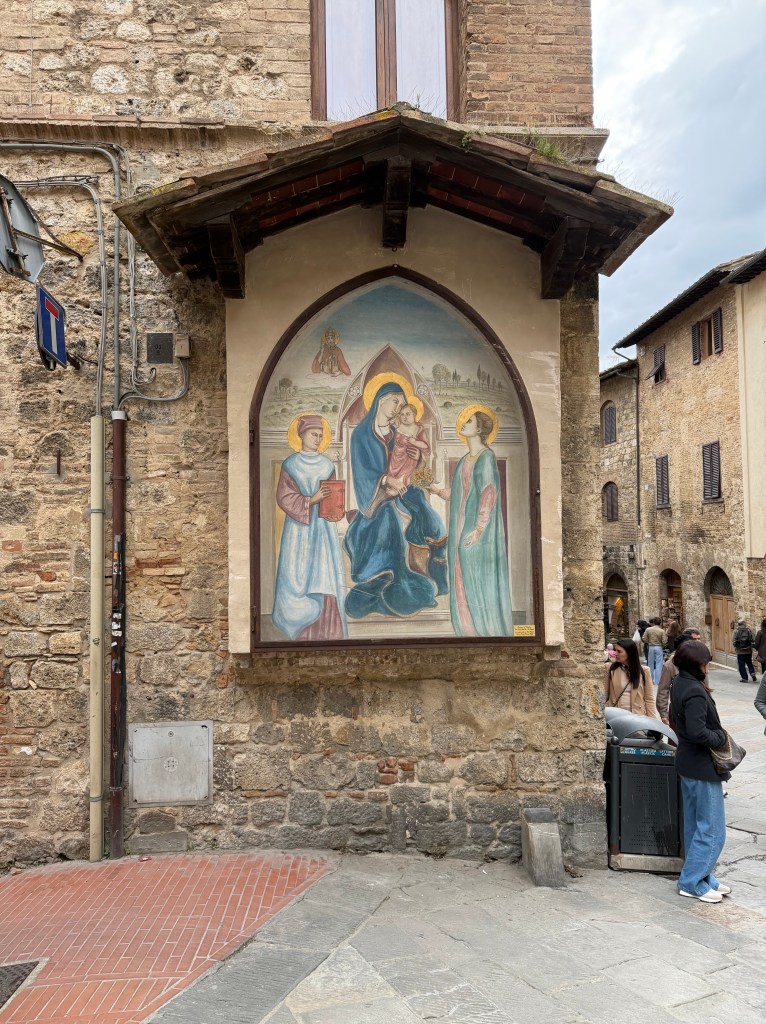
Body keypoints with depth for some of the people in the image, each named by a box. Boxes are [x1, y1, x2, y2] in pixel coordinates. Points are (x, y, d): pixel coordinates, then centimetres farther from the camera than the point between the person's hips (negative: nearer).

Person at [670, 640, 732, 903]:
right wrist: (721, 736, -13)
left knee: (694, 826, 18)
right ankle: (692, 882, 8)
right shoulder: (695, 692, -24)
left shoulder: (679, 684, 6)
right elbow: (698, 732, -30)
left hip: (688, 764, 10)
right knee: (712, 830, 1)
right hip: (703, 767, -10)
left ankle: (701, 876, 29)